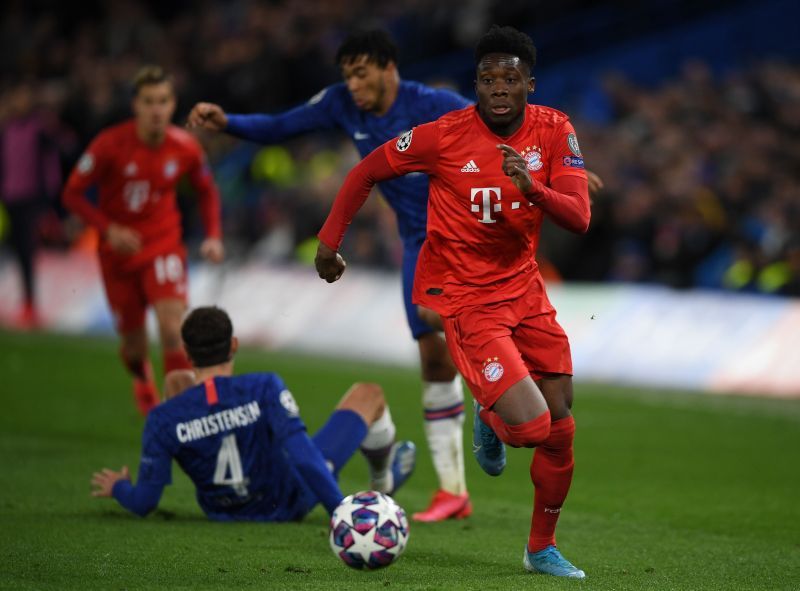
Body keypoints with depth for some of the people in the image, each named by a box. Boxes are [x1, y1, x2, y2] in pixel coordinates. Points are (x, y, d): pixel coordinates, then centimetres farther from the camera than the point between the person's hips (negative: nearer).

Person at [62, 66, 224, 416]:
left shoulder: (185, 147, -9)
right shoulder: (110, 145, -17)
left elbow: (207, 191, 10)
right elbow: (73, 193, -9)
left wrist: (213, 236, -4)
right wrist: (109, 230, -22)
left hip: (164, 245, 0)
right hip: (119, 249, 0)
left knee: (172, 327, -23)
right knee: (133, 343, 10)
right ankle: (142, 380, 46)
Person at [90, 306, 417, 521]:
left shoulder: (163, 419, -25)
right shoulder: (265, 389, -32)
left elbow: (143, 503, -18)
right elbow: (304, 456, -37)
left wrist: (117, 487, 5)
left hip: (220, 511, 3)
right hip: (288, 505, -3)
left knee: (176, 380, 15)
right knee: (368, 394, 11)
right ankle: (383, 478, 46)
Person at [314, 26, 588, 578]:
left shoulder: (554, 131, -6)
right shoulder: (444, 135, -15)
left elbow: (580, 217, -14)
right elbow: (367, 172, -1)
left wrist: (531, 186, -32)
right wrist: (329, 241, 2)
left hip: (525, 290, 5)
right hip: (463, 296, -5)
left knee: (561, 427, 4)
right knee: (531, 425, -18)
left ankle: (542, 547, 26)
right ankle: (490, 419, 20)